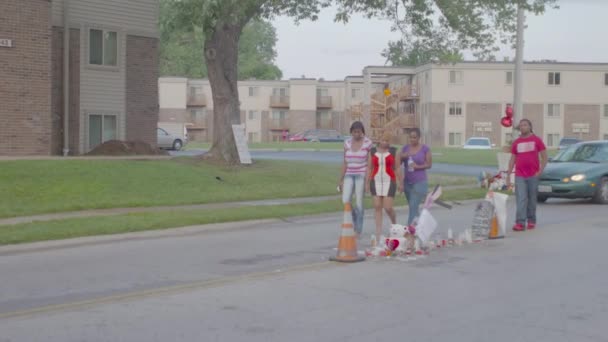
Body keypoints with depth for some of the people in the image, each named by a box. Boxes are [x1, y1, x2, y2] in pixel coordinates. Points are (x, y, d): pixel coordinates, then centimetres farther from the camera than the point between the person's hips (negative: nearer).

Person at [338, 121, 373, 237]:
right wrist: (341, 179, 8)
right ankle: (355, 220, 19)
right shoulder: (347, 143, 6)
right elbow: (345, 162, 10)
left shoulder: (368, 143, -5)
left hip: (362, 175, -3)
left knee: (359, 203, -4)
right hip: (349, 175, 3)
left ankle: (358, 230, 7)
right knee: (346, 201, -9)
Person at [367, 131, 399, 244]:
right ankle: (378, 233, 4)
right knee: (377, 207, -1)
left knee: (388, 208, -7)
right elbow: (369, 168, 5)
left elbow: (397, 168, 1)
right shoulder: (373, 151, 3)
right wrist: (367, 183, -1)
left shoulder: (393, 151, 0)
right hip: (376, 182, 2)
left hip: (389, 182, -2)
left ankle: (394, 223, 25)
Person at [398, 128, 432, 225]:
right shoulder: (405, 148, 5)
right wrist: (402, 156, -16)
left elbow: (429, 164, -2)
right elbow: (398, 163, 4)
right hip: (407, 182, 5)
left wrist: (418, 166, -18)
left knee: (413, 207, -14)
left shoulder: (425, 149, -6)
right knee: (413, 207, 13)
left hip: (420, 182, -5)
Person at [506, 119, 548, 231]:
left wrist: (540, 171, -9)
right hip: (519, 176, 1)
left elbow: (544, 157, 3)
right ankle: (520, 223, -14)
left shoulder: (537, 140, 2)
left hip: (533, 176, -1)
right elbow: (512, 159, 11)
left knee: (532, 200, 7)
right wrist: (508, 176, 6)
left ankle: (531, 221, 20)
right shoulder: (516, 142, 8)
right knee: (521, 199, -8)